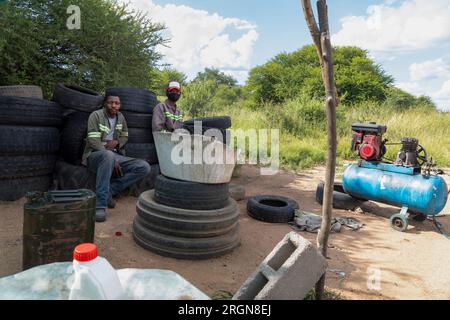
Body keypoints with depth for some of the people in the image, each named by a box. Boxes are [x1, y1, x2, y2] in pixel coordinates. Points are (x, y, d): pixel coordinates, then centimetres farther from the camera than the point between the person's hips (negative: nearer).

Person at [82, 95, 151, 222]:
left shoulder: (121, 117, 11)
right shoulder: (96, 115, -6)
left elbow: (125, 136, 21)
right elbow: (94, 142, -15)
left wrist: (116, 142, -5)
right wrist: (113, 161, -22)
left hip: (115, 156, 5)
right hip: (95, 155, -5)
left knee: (144, 167, -16)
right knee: (108, 155, -43)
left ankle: (110, 190, -17)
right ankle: (100, 205, -39)